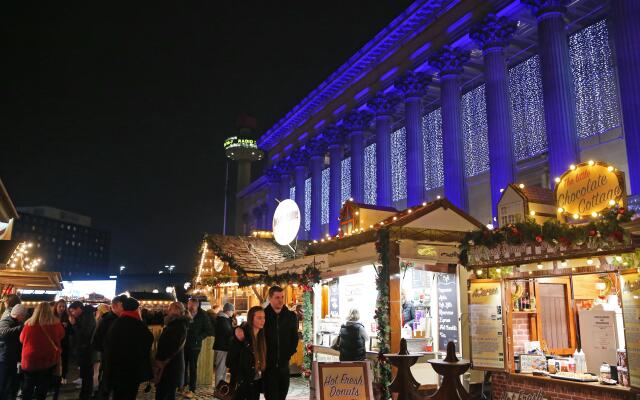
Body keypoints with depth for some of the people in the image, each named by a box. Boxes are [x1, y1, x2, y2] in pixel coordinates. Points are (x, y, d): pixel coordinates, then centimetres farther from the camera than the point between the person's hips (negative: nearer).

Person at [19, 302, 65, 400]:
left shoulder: (29, 324, -14)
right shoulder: (56, 324, -15)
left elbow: (21, 339, 6)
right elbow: (61, 335, 7)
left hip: (30, 360, 0)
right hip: (49, 359, 0)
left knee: (28, 386, 19)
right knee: (43, 386, 15)